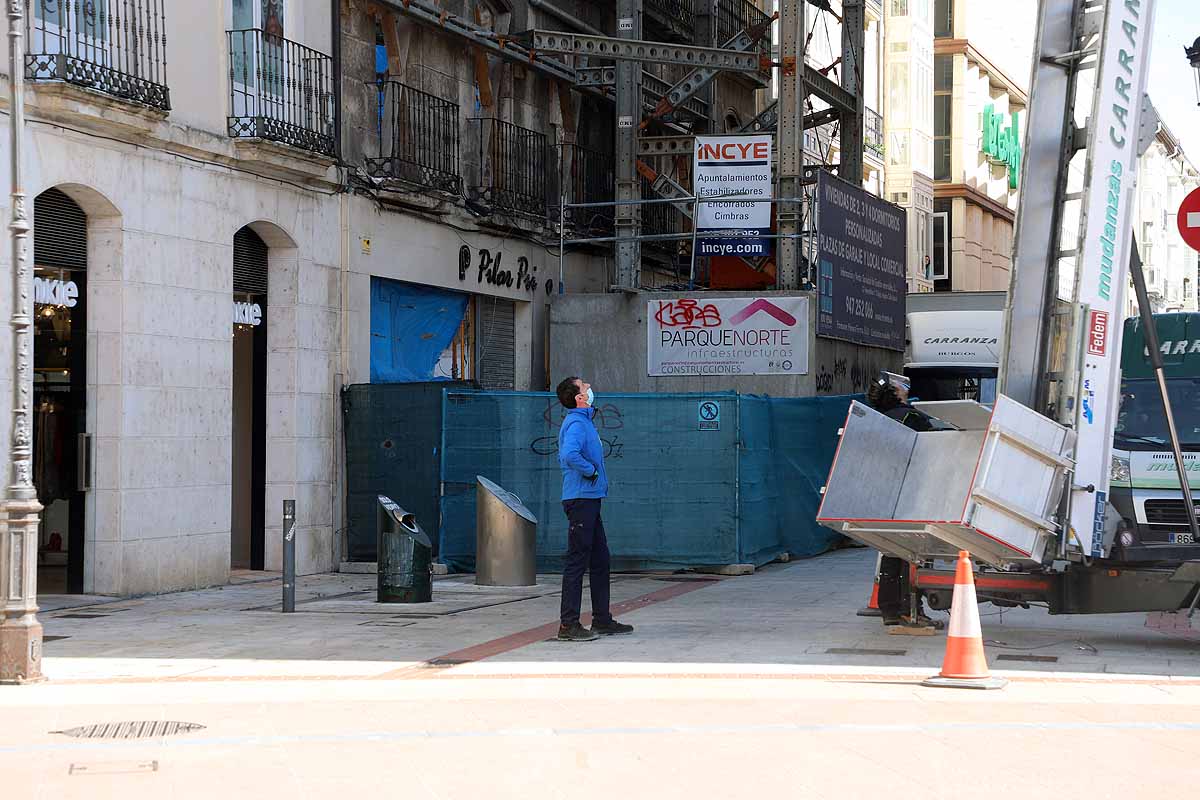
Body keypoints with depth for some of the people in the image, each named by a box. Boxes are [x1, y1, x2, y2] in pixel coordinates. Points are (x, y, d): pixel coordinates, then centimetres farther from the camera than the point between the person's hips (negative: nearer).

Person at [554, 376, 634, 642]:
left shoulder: (584, 421, 17)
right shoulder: (577, 423, -15)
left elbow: (565, 455, 28)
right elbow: (569, 455, -33)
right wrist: (590, 471, -18)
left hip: (590, 500, 10)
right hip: (581, 500, -10)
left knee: (600, 560, 14)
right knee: (577, 561, -8)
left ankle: (602, 620, 21)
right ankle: (568, 624, -6)